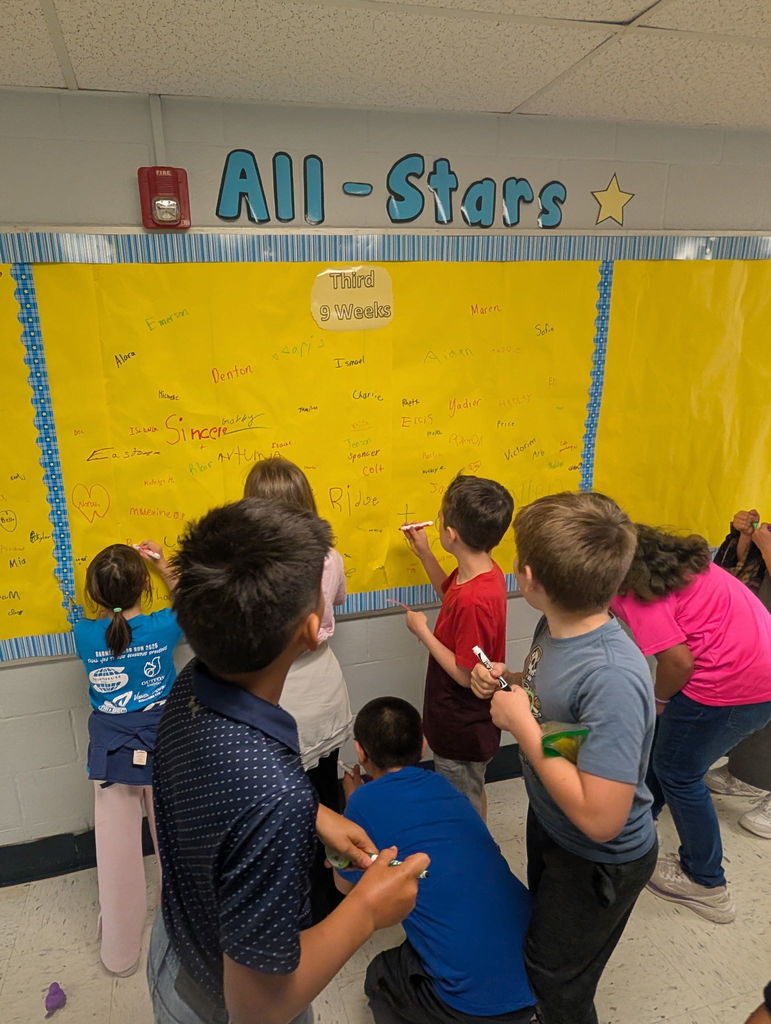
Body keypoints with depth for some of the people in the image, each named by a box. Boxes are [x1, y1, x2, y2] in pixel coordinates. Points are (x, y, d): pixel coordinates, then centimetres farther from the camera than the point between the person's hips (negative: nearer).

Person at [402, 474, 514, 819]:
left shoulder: (475, 600, -36)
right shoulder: (482, 571, -7)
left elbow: (466, 675, -27)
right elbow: (449, 594, 16)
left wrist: (422, 631, -19)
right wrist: (423, 553, 8)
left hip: (462, 730, -9)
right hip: (466, 722, 9)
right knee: (472, 795, 31)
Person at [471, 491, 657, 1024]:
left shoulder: (613, 679, -40)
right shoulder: (556, 626, -16)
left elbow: (600, 818, -38)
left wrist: (523, 726, -33)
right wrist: (507, 681, -14)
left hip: (600, 860, -8)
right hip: (548, 823, 8)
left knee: (556, 975, 19)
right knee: (545, 922, 34)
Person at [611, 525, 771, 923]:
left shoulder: (633, 590, -17)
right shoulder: (657, 557, 9)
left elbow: (678, 660, -21)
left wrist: (659, 699, -1)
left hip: (734, 683, -9)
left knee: (677, 774, 10)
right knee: (659, 743, 22)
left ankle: (706, 884, 28)